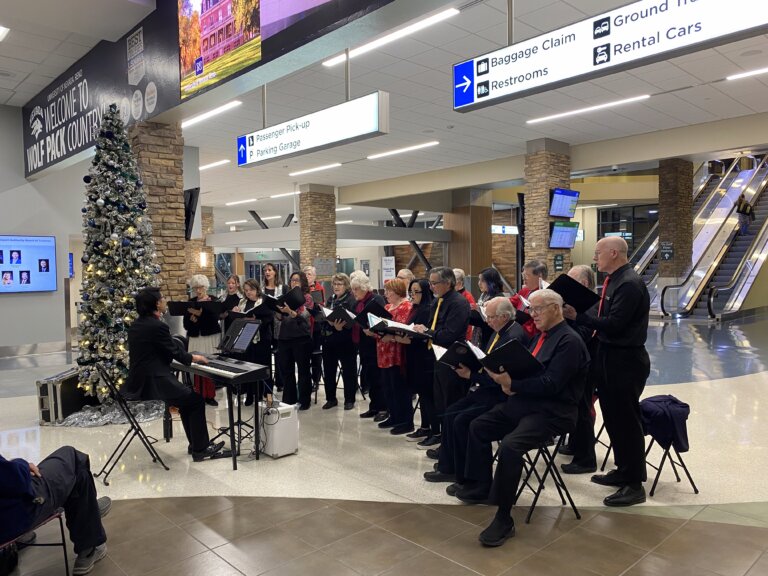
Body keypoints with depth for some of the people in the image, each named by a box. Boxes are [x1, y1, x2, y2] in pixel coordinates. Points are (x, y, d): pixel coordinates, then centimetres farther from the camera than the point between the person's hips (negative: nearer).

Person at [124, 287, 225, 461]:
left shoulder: (137, 324, 10)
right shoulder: (157, 326, -19)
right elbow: (175, 352, -7)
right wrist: (194, 358, 8)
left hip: (139, 382, 10)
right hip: (152, 383, -10)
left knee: (188, 396, 22)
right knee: (196, 399, 5)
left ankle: (195, 443, 28)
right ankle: (200, 449, 12)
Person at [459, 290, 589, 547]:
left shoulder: (569, 341, -14)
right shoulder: (542, 335, 15)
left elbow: (551, 384, -23)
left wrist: (512, 384, -25)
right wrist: (507, 380, -4)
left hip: (551, 412, -10)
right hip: (523, 403, 10)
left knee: (510, 445, -30)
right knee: (478, 426, 8)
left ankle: (504, 518, -16)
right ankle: (481, 487, 21)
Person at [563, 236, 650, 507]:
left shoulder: (629, 283, -20)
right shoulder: (614, 280, 10)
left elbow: (613, 324, -24)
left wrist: (578, 316, -20)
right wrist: (577, 312, -2)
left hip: (625, 360, -10)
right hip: (610, 355, 10)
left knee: (626, 419, 0)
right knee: (613, 416, 18)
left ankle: (635, 485, 12)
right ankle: (623, 470, 33)